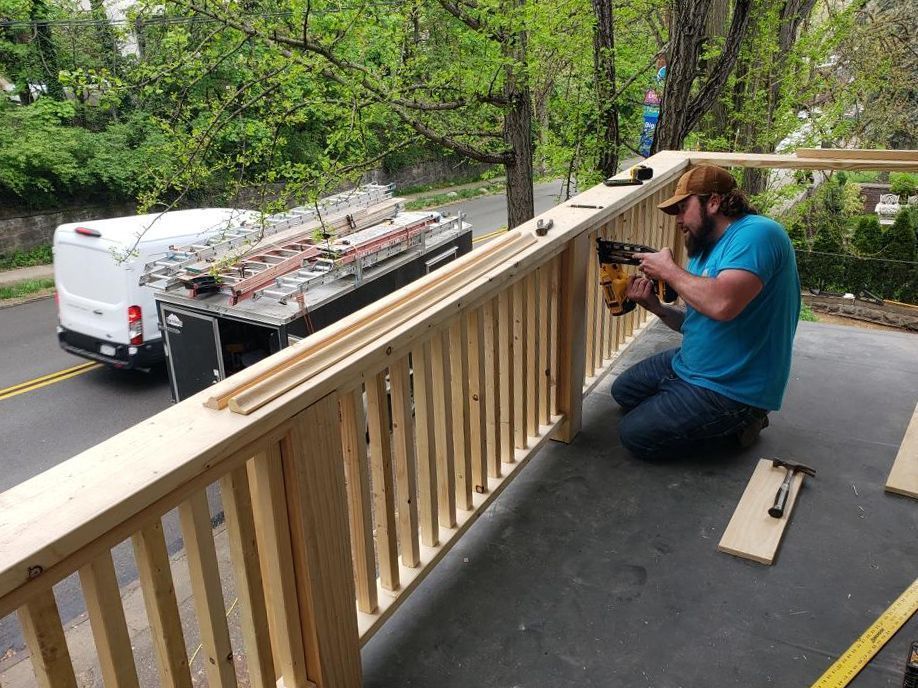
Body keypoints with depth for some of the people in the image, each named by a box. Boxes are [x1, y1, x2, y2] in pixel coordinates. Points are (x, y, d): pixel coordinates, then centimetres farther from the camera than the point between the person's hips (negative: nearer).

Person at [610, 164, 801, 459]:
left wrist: (668, 270, -21)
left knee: (634, 435, -11)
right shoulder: (705, 248, 9)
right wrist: (656, 307, -6)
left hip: (730, 388, -10)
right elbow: (698, 321, 13)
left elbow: (722, 305, -37)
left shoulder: (757, 234, -21)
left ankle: (736, 421, 4)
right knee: (623, 391, 22)